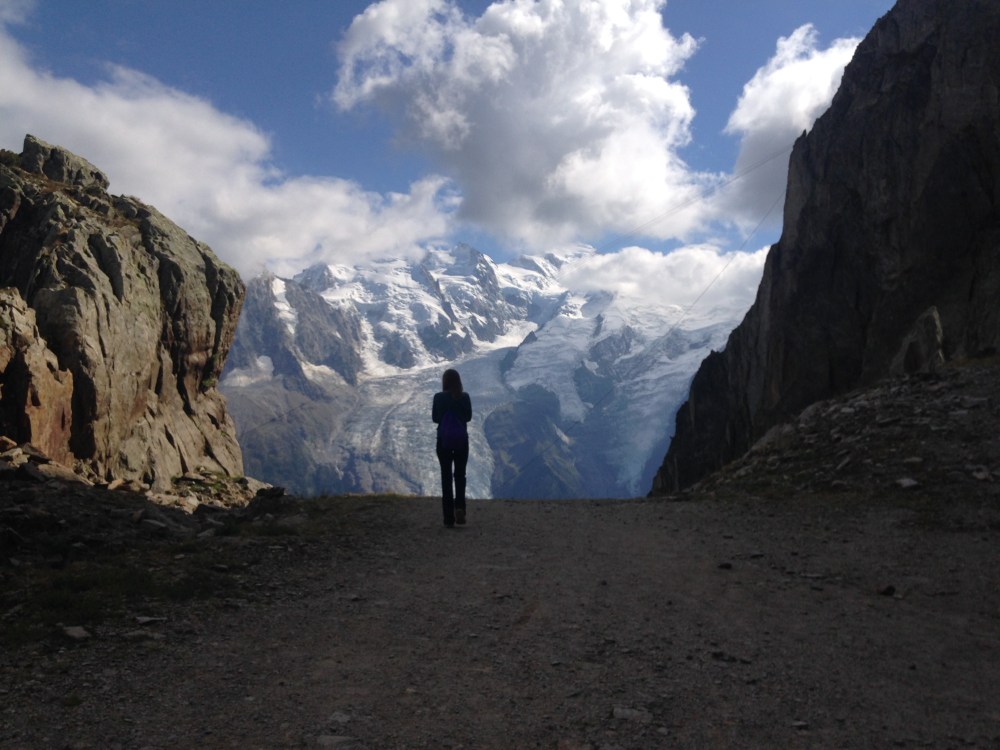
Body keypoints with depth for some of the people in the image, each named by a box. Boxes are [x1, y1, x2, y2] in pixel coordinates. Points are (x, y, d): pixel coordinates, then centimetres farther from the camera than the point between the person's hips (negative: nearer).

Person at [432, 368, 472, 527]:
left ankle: (449, 517, 4)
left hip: (444, 440, -1)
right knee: (460, 475, 12)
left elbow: (435, 418, -3)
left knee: (446, 476, 5)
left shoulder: (439, 397, -8)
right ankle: (459, 506, -11)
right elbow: (468, 417, 3)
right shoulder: (465, 397, -4)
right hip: (461, 439, 1)